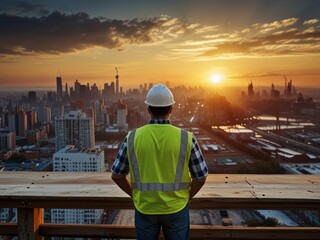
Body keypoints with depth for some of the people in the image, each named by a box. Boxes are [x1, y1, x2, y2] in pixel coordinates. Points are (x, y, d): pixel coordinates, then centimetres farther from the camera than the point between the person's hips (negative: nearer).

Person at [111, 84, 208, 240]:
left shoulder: (133, 137, -10)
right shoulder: (186, 138, -13)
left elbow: (117, 175, -3)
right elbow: (201, 177, -8)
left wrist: (136, 195, 9)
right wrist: (186, 197, 8)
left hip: (144, 208, 1)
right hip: (176, 208, -1)